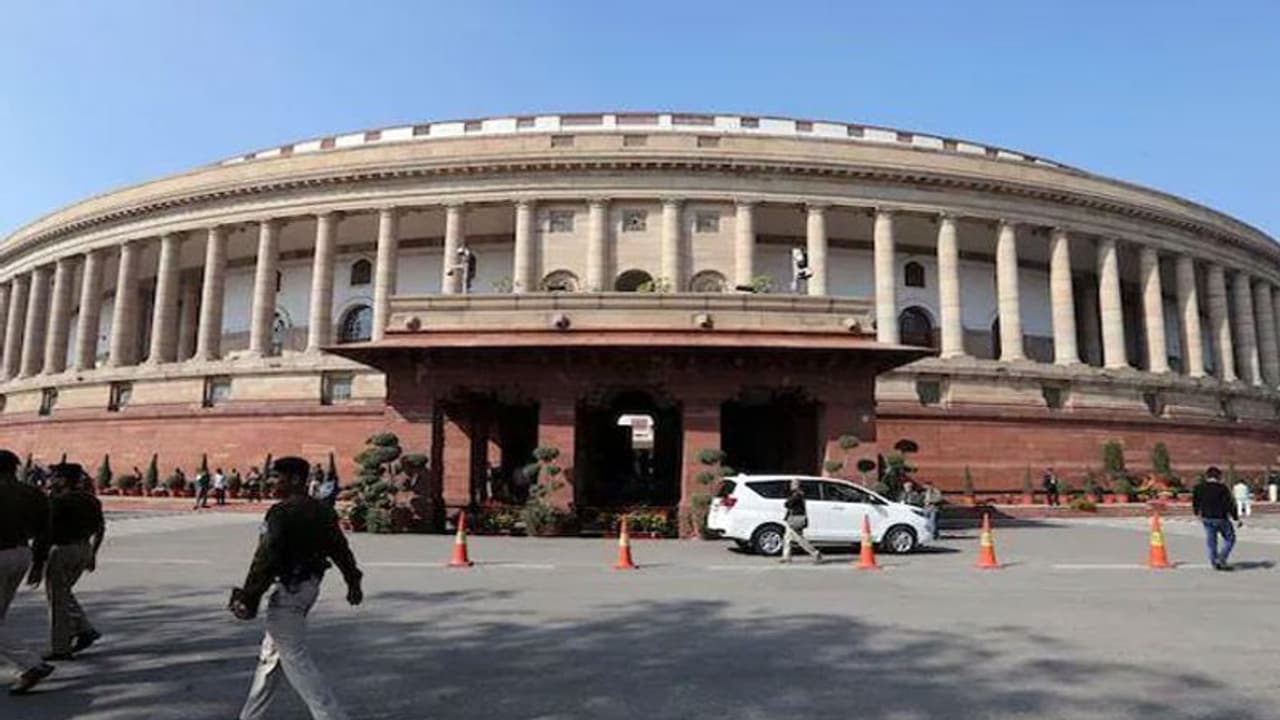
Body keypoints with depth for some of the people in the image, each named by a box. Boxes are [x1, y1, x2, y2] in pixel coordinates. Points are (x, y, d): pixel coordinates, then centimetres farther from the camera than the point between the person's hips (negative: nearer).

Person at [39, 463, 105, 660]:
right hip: (83, 550, 7)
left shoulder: (58, 502, -15)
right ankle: (84, 630, 12)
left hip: (62, 551, -7)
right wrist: (92, 554, 19)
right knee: (63, 593, 22)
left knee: (58, 600, 5)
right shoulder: (90, 500, 7)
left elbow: (49, 532, -18)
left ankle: (60, 649, 11)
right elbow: (100, 529, 11)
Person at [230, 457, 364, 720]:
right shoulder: (322, 511, 7)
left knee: (295, 657, -3)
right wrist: (353, 581, 21)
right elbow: (340, 547, 13)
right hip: (310, 586, 9)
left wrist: (248, 597, -15)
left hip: (288, 589, -9)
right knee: (272, 651, 21)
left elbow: (266, 558, -21)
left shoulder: (281, 512, -18)